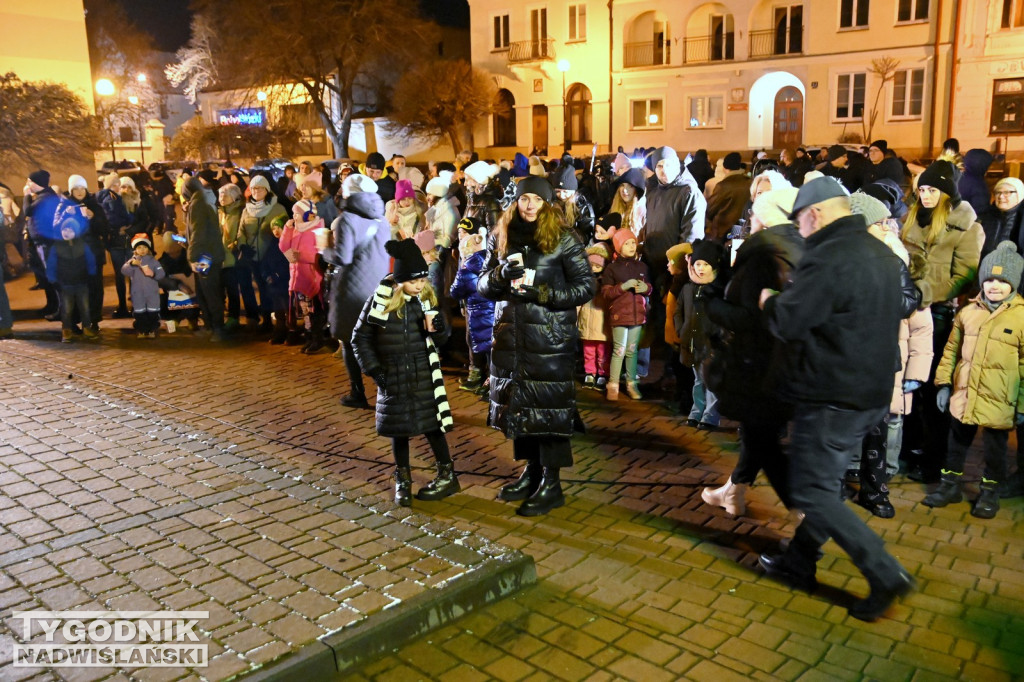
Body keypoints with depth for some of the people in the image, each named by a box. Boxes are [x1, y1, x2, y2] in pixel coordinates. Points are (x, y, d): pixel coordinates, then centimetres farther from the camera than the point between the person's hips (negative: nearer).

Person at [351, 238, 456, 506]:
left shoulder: (427, 299, -6)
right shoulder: (381, 299, -11)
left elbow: (439, 340, 2)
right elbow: (360, 337, -2)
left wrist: (437, 329, -21)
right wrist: (373, 369, -7)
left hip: (423, 375, 0)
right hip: (393, 378, 0)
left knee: (432, 425, 5)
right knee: (398, 428, 10)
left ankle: (447, 476, 21)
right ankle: (402, 480, 26)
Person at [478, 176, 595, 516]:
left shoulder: (563, 239, -5)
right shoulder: (500, 237, 8)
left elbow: (585, 287, -6)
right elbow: (483, 284, 11)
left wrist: (541, 292, -18)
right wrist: (501, 274, -12)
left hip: (550, 337, -5)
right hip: (510, 335, 5)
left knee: (549, 405, -3)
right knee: (517, 399, 10)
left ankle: (551, 483, 9)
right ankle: (531, 471, 26)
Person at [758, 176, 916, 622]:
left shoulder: (829, 258, -22)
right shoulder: (882, 254, 10)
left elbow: (787, 321, -23)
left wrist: (770, 301, 1)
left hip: (833, 397, -10)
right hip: (871, 393, 10)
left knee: (813, 493, 1)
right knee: (824, 483, 19)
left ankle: (885, 575, 2)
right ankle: (799, 562, 31)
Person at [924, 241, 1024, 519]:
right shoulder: (968, 312, 3)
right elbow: (951, 350, 10)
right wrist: (944, 383, 7)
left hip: (999, 402, -3)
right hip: (963, 395, 4)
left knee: (995, 448, 12)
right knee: (957, 442, 16)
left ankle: (990, 491, 29)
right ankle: (951, 484, 32)